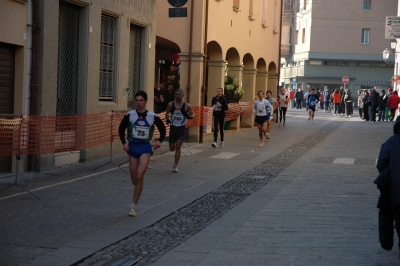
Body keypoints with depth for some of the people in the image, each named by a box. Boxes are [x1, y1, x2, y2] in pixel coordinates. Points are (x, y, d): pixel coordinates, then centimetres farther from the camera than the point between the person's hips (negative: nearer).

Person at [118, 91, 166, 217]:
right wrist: (124, 142, -7)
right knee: (134, 179, 6)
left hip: (145, 147, -2)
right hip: (132, 146, 2)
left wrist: (159, 140, -8)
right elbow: (121, 129, 7)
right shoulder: (130, 115, -3)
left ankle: (133, 206, -10)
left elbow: (163, 129, 9)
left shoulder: (152, 116, -4)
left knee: (139, 176, -18)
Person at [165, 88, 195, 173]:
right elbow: (167, 113, 17)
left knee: (178, 147, -13)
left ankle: (175, 165, -3)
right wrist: (167, 119, 1)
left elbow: (193, 114, 6)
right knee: (172, 148, 6)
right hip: (173, 128, 3)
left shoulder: (187, 106, -7)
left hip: (181, 128, -3)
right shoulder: (170, 104, -1)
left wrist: (189, 116, -16)